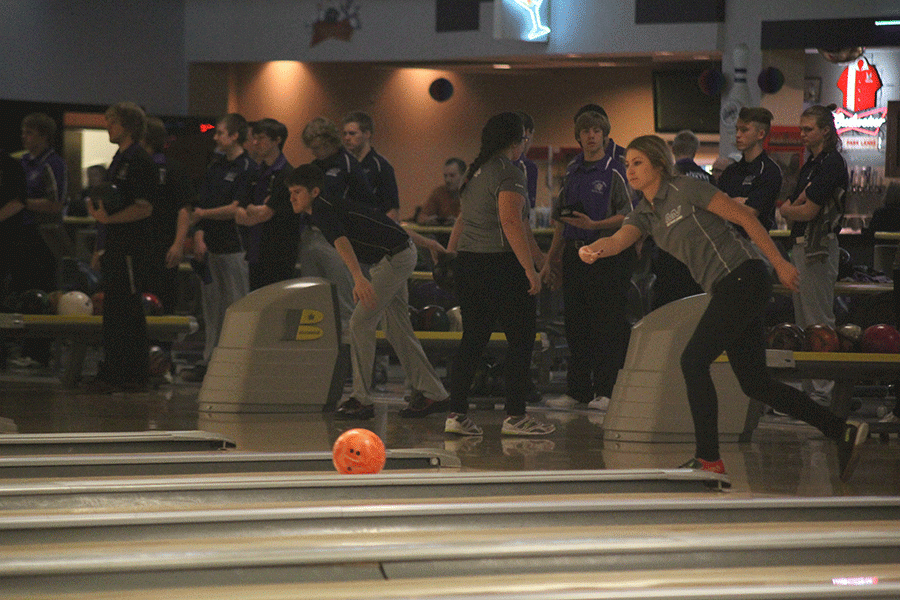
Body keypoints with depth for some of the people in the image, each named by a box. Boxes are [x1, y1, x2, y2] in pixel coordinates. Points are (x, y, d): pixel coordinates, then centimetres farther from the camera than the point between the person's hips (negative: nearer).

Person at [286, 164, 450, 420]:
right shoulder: (328, 207, 14)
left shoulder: (323, 209, -16)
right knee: (397, 330, 11)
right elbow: (385, 223, 20)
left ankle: (361, 399, -8)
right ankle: (434, 394, 16)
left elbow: (341, 242, -36)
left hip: (394, 259, -10)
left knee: (360, 323, -10)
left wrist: (359, 278, -53)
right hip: (400, 256, 10)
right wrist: (424, 242, 27)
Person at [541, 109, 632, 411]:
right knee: (575, 326, 7)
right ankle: (578, 391, 13)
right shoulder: (572, 172, 15)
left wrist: (594, 225, -20)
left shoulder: (614, 171, -3)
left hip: (606, 254, -6)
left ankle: (607, 391, -3)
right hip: (574, 253, 6)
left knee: (607, 326, -6)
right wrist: (550, 259, 18)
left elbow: (627, 216, -9)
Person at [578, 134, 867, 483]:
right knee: (754, 383, 6)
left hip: (744, 279, -9)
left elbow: (745, 217, -7)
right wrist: (594, 249, -27)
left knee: (694, 360, -11)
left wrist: (780, 264, -10)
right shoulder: (644, 214, 15)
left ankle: (709, 460, -4)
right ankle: (842, 431, 12)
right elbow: (619, 240, -4)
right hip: (724, 290, 9)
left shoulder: (684, 189, -7)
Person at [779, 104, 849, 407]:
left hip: (819, 248, -10)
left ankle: (822, 391, -6)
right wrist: (794, 205, -8)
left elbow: (808, 211, -17)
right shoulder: (810, 165, 17)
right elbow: (787, 206, 14)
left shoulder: (832, 164, -13)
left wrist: (789, 209, 2)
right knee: (803, 322, 12)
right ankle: (809, 388, 17)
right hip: (801, 246, 10)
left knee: (819, 322, -8)